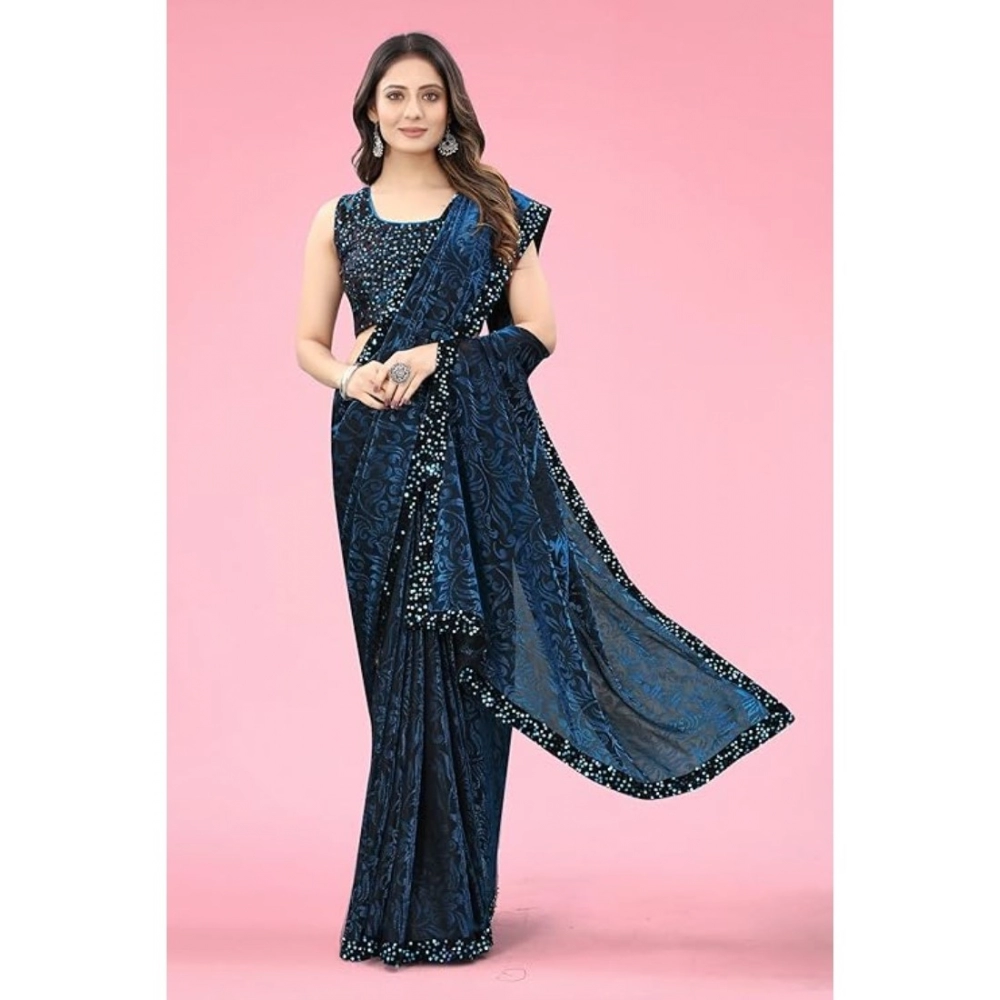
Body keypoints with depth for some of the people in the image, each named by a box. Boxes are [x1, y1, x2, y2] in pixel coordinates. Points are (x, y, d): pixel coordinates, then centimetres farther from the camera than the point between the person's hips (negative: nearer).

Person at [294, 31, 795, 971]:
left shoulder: (495, 210, 6)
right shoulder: (338, 219, 10)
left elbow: (539, 331, 1)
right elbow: (309, 344, 10)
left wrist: (438, 357, -12)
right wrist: (351, 378, -12)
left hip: (479, 449, -1)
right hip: (382, 455, 1)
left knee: (469, 652, -1)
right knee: (404, 661, 4)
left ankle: (451, 899, 15)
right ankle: (413, 899, 19)